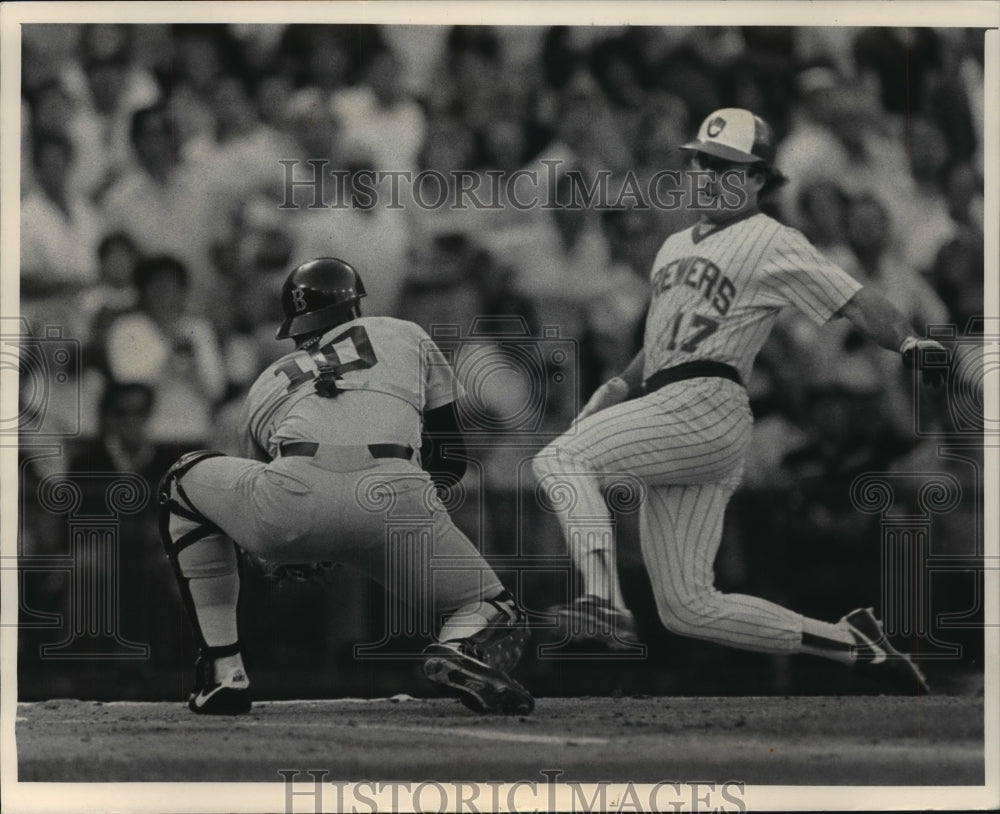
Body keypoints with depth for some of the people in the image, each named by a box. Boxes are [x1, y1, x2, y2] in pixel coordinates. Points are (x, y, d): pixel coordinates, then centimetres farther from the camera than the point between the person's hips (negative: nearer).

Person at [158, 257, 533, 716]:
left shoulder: (266, 384, 36)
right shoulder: (407, 337, 35)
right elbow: (450, 458, 31)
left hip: (294, 498, 1)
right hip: (397, 499, -1)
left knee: (183, 485, 31)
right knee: (498, 618, 19)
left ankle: (222, 672, 20)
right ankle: (460, 651, -22)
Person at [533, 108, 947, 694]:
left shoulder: (774, 244, 2)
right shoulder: (675, 248, 27)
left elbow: (853, 299, -9)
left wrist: (908, 342, -26)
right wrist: (623, 387, 17)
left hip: (708, 408, -8)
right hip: (670, 410, 8)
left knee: (561, 459, -23)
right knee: (689, 608, 1)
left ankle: (604, 601, -36)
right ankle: (851, 643, 7)